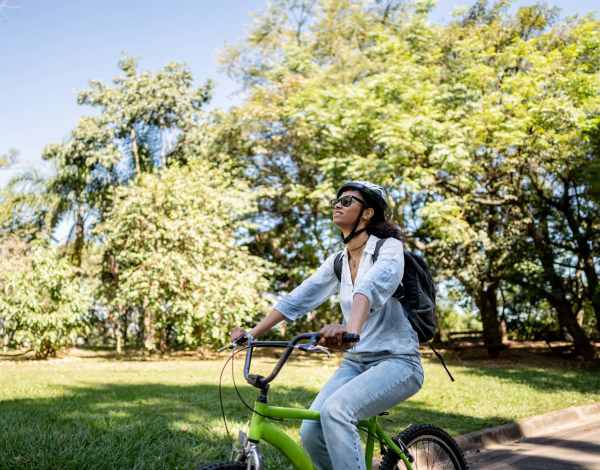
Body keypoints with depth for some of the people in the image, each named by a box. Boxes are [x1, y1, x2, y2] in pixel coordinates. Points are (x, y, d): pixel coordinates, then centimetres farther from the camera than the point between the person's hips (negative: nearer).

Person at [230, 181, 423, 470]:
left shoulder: (389, 247, -10)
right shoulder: (337, 262, 10)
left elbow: (372, 287, -31)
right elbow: (297, 299, 7)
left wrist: (351, 329, -50)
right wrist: (252, 333, -2)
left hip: (396, 361, -6)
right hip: (355, 361, 6)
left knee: (335, 410, -31)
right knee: (311, 432, -14)